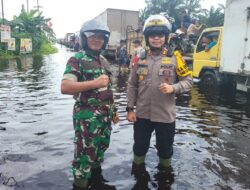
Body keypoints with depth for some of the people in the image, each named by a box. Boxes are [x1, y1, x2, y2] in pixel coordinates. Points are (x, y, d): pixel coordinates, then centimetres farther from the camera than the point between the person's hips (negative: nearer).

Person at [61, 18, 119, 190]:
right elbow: (65, 87, -24)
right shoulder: (77, 59, -11)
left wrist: (113, 110, 18)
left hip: (105, 116, 8)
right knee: (85, 154, 3)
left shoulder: (103, 61, 13)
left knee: (99, 150, 20)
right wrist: (94, 83, -26)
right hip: (87, 116, -7)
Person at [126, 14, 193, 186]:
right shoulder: (140, 58, 1)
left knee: (165, 148, 16)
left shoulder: (175, 58, -5)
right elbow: (132, 85, 3)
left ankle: (165, 171, 44)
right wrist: (130, 108, 0)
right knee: (140, 146, 18)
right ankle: (138, 169, 45)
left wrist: (173, 88, -20)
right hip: (142, 114, 2)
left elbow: (188, 81, -1)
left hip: (165, 115, -1)